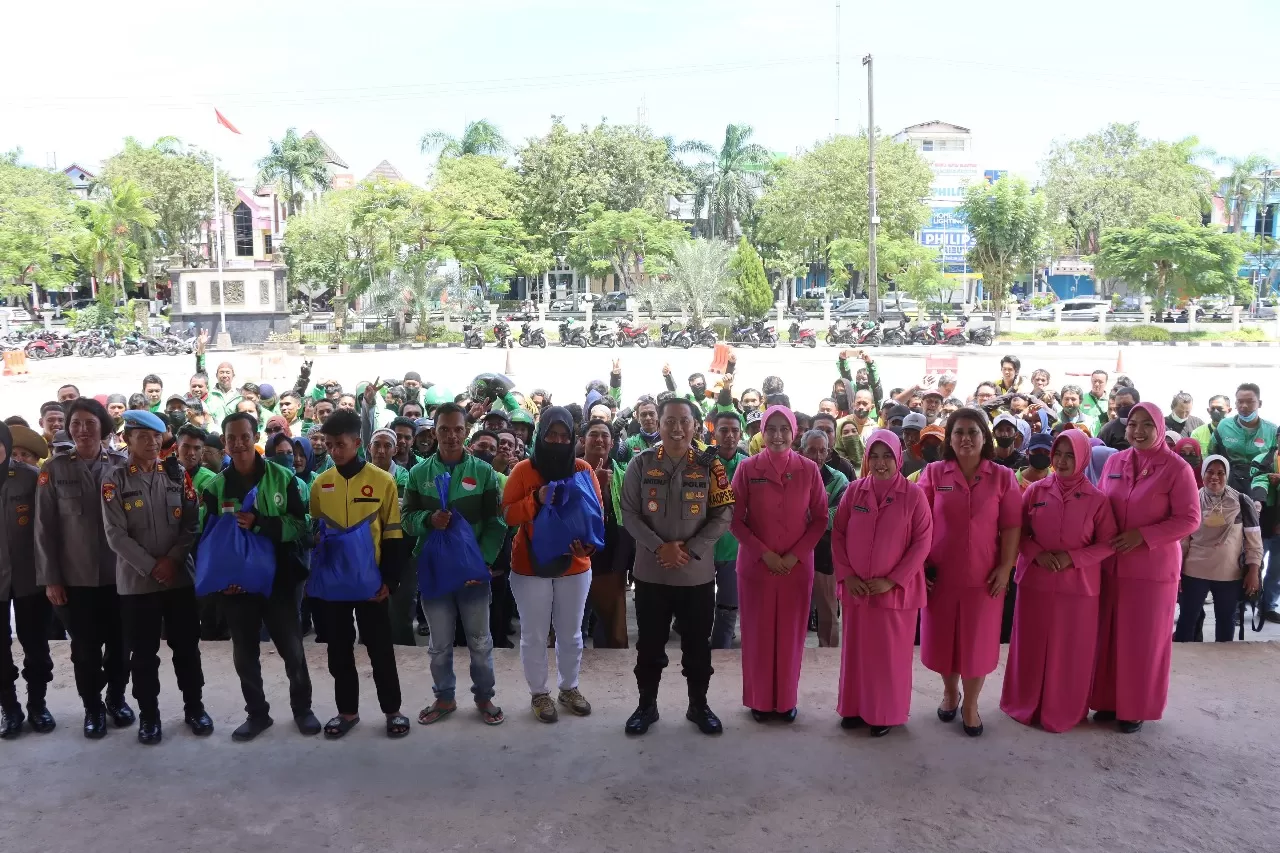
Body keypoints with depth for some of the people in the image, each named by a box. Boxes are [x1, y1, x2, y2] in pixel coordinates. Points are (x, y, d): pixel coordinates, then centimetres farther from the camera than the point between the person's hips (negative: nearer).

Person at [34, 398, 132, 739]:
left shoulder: (121, 465, -1)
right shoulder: (54, 470, -2)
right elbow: (44, 527, -1)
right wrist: (50, 578, -3)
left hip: (118, 573, 0)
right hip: (75, 577, 0)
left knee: (119, 642, 11)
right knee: (85, 647, 10)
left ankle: (116, 698, 32)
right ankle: (92, 707, 28)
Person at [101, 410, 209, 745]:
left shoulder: (177, 475, 4)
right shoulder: (114, 480, -4)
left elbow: (192, 524, 1)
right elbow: (116, 535, -9)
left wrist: (172, 559, -11)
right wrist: (152, 567, -14)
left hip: (180, 576, 2)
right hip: (136, 581, -2)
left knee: (186, 646, 10)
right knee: (143, 653, 7)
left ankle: (194, 707, 24)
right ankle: (148, 715, 22)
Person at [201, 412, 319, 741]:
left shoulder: (283, 477, -4)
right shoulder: (216, 487, 3)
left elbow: (300, 526, -8)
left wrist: (260, 523, -23)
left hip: (279, 578, -2)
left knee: (292, 648, 7)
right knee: (244, 653, 11)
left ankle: (302, 708, 26)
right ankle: (257, 713, 29)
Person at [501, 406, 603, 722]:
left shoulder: (584, 469, -2)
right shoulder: (523, 470, -7)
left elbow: (597, 511, -2)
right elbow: (507, 514, -10)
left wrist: (589, 542, -20)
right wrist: (536, 499, -26)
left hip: (574, 566, 2)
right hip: (530, 566, -2)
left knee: (571, 633, 15)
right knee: (534, 635, 7)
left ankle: (569, 688, 33)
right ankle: (539, 693, 25)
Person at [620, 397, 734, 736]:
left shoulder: (709, 465, -2)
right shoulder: (641, 464, -2)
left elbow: (724, 514, -4)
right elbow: (629, 513, -4)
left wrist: (690, 549, -14)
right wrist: (660, 547, -17)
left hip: (698, 572, 0)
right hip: (650, 571, 0)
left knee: (697, 644, 11)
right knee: (650, 643, 11)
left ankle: (698, 705, 29)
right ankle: (646, 704, 28)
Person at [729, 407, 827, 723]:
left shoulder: (809, 469, -1)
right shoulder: (747, 468, -4)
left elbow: (820, 518, 1)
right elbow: (734, 519, -3)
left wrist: (795, 555, -9)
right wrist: (763, 552, -12)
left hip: (798, 566, 1)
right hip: (756, 564, -1)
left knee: (790, 634, 8)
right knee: (758, 633, 6)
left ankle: (786, 700, 23)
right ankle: (759, 699, 20)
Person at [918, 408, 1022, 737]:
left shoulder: (1003, 477, -2)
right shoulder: (933, 473, -2)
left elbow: (1012, 526, -2)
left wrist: (1005, 568, -7)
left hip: (984, 575, -1)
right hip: (940, 574, 1)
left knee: (978, 641, 8)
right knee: (942, 638, 12)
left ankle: (970, 703, 26)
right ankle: (950, 691, 36)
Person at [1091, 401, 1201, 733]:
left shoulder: (1176, 469, -10)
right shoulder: (1114, 462, 5)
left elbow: (1189, 519, -11)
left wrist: (1143, 536, -19)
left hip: (1153, 568, -4)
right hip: (1113, 565, 4)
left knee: (1144, 640, 6)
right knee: (1110, 635, 10)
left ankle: (1135, 708, 20)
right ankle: (1109, 700, 24)